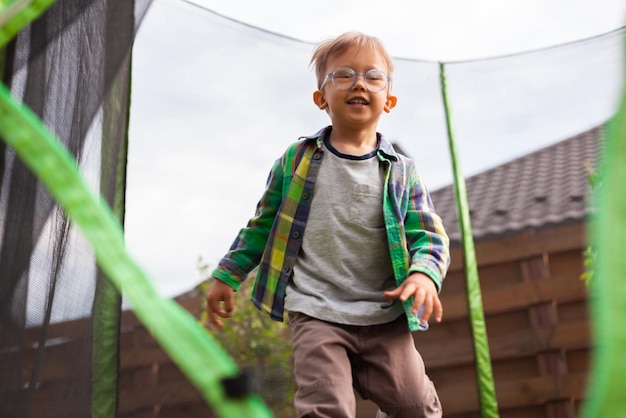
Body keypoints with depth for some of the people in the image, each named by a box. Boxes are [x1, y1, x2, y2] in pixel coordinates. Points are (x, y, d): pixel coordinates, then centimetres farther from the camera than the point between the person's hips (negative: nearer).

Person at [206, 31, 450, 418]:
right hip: (316, 315, -1)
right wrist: (227, 276, 15)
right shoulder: (297, 159, 5)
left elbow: (429, 236, 2)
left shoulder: (402, 173, 5)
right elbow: (264, 223, 14)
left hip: (385, 317, 2)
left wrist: (424, 274, -20)